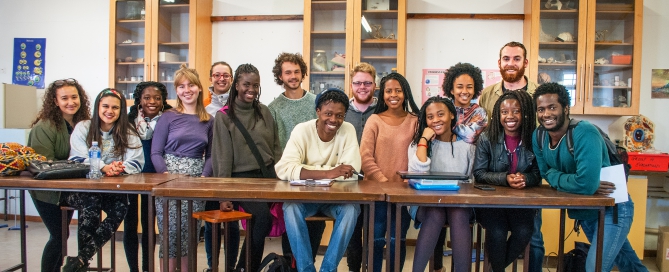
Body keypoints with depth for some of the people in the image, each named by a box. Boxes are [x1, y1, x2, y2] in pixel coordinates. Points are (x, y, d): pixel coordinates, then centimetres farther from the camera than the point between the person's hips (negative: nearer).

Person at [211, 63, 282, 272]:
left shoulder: (264, 112, 10)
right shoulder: (224, 116, -1)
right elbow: (222, 156, -3)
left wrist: (281, 177, 7)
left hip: (268, 175, 4)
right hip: (242, 178, -4)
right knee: (262, 214, -27)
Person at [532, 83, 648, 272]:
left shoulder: (585, 133, -29)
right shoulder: (538, 137, -8)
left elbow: (586, 183, -38)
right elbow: (547, 173, -3)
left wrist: (558, 179, -21)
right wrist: (572, 181, -21)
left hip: (612, 209, -7)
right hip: (583, 210, 7)